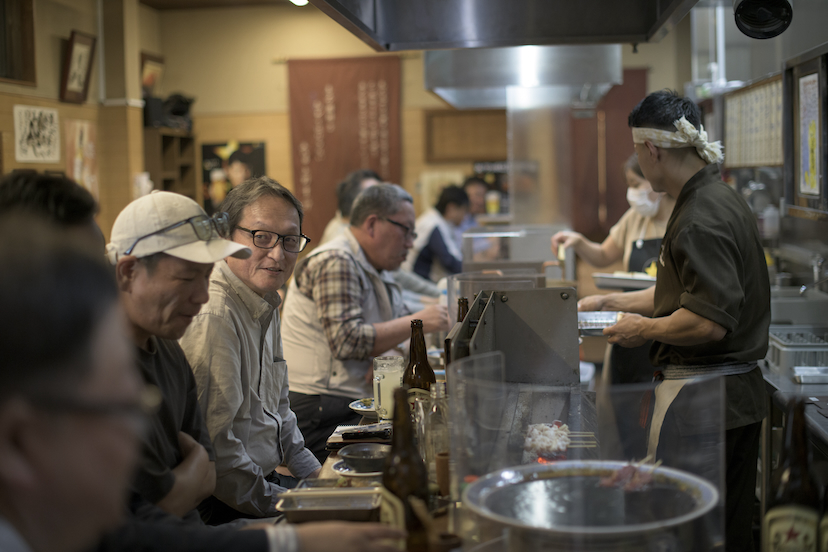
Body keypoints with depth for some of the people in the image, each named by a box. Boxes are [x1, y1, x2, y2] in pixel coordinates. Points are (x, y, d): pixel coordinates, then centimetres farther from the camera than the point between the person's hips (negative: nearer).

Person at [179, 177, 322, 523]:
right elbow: (212, 445, -25)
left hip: (266, 478, 10)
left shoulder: (267, 309, 14)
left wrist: (314, 472, 14)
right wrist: (287, 503, -18)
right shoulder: (211, 317, -21)